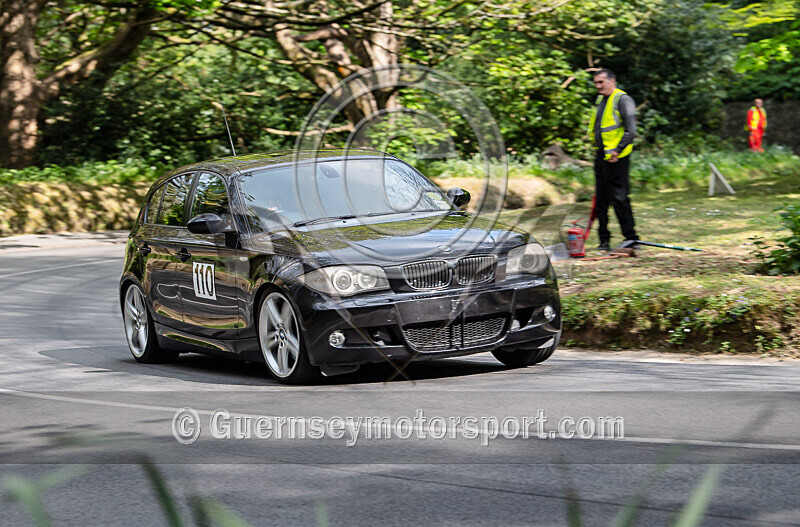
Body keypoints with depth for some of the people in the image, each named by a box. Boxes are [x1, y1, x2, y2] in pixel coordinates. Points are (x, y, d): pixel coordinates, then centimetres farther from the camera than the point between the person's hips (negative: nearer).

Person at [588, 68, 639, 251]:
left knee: (619, 198, -8)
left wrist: (617, 151, -20)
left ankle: (631, 239, -2)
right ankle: (604, 240, 13)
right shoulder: (600, 101, 17)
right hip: (601, 157, 9)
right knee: (601, 200, 8)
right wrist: (598, 151, 17)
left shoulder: (622, 100, -10)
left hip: (616, 159, -9)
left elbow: (630, 131, -15)